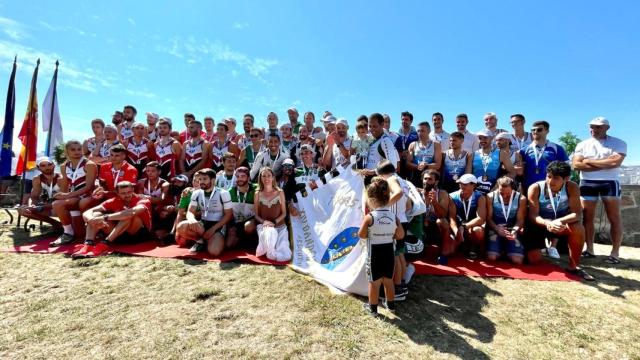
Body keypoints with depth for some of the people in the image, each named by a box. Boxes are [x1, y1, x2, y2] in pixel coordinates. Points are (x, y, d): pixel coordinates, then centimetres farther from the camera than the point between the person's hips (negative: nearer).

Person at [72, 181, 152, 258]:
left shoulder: (143, 201, -16)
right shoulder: (114, 201, -2)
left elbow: (132, 212, -40)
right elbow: (87, 213, -9)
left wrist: (105, 217, -41)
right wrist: (92, 220, -33)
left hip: (140, 234, -4)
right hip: (120, 235, 5)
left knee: (130, 215, -33)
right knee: (96, 214, -11)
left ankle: (105, 244, -36)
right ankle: (88, 245, -31)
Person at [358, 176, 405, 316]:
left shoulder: (369, 217, -19)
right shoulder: (394, 216, -6)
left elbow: (361, 235, -13)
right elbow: (401, 235, 0)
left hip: (374, 253, -4)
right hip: (389, 252, 4)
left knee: (374, 282, 10)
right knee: (388, 280, 21)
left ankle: (373, 307, 24)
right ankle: (391, 305, 36)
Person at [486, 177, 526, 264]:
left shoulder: (521, 198, -2)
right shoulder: (491, 197, -5)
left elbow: (520, 220, -4)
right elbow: (488, 218, -5)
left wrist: (514, 231, -25)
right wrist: (497, 228, -24)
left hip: (512, 230, 1)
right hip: (495, 229, -1)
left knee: (517, 260, -16)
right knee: (491, 257, -19)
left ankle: (506, 250, 20)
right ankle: (502, 250, 17)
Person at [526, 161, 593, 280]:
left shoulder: (572, 187, -16)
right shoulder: (535, 188, -21)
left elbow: (578, 214, -21)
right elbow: (533, 215, -22)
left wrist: (560, 221, -41)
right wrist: (547, 223, -43)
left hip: (561, 224, 2)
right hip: (539, 224, -1)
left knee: (578, 228, -32)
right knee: (533, 259, -11)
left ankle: (573, 266, -10)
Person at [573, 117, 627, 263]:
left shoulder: (619, 143, 0)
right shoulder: (582, 145, 7)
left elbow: (616, 162, -16)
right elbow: (576, 164, -6)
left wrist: (589, 161, -8)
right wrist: (605, 165, -11)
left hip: (610, 183, -2)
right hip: (587, 183, 2)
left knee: (614, 218, 1)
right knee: (587, 218, 4)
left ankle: (615, 253, 7)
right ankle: (589, 249, 12)